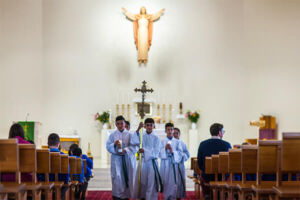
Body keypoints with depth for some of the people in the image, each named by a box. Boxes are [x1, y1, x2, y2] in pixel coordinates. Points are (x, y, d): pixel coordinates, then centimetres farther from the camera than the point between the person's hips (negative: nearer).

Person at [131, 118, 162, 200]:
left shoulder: (156, 138, 2)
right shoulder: (141, 135, 5)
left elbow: (156, 152, -6)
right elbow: (133, 142, -15)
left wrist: (145, 151, -22)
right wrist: (138, 129, -21)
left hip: (152, 163, -1)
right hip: (142, 161, 1)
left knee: (152, 182, -1)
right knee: (140, 181, 2)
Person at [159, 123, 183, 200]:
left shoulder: (177, 142, 8)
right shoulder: (162, 141, 7)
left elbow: (180, 153, 1)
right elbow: (159, 153, 0)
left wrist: (173, 151, -15)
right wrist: (165, 148, -16)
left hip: (174, 164, 0)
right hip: (165, 164, 0)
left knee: (173, 181, -6)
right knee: (165, 181, 0)